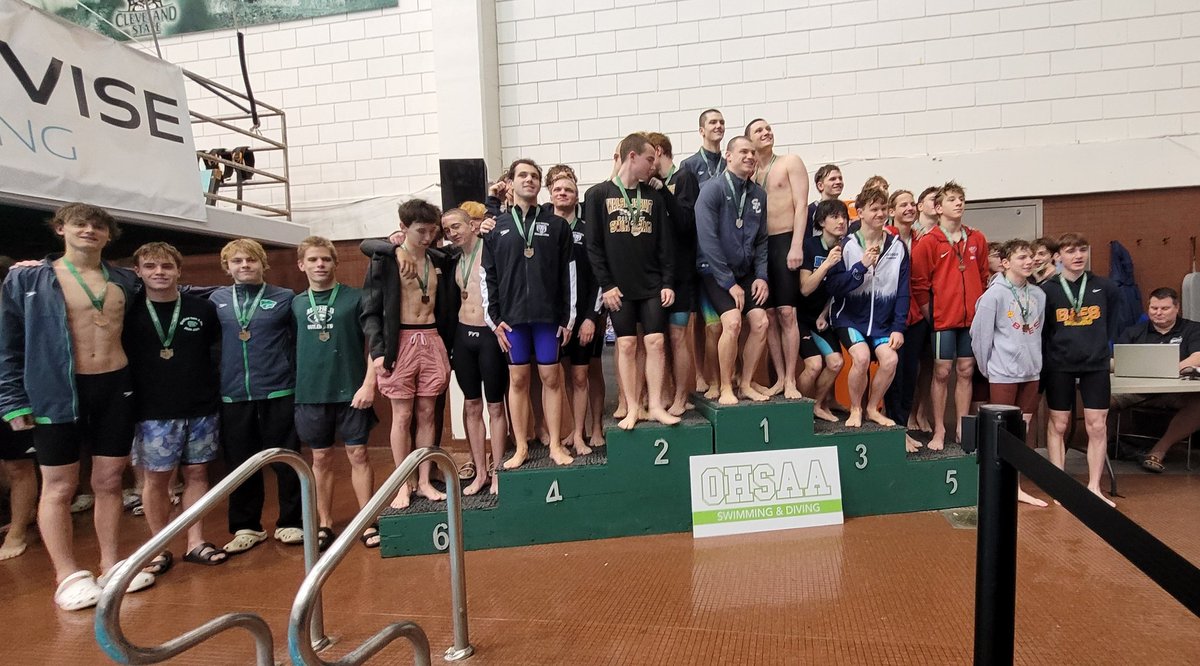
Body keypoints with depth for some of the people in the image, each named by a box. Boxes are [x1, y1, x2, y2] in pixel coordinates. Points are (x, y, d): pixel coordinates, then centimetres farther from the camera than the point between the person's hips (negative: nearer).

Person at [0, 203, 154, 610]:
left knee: (109, 482, 10)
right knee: (59, 488, 4)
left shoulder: (126, 281, 7)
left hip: (116, 387, 3)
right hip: (56, 392, -3)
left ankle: (110, 567, 21)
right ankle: (69, 577, 16)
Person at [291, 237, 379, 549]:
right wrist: (292, 389, 3)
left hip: (351, 392, -2)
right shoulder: (295, 304, 7)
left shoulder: (355, 298, -2)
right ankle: (325, 524, 23)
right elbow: (289, 348, 10)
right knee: (321, 459, 11)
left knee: (358, 455, 2)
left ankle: (368, 523, 13)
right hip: (310, 394, 3)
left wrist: (369, 384, -11)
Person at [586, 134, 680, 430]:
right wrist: (606, 284, -9)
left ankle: (655, 405, 8)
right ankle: (632, 409, 10)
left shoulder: (654, 197, 10)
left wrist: (668, 282, -1)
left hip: (653, 285, 2)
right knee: (626, 345, 1)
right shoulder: (599, 195, 1)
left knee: (655, 342, -2)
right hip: (619, 288, -2)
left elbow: (665, 243, 8)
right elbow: (593, 245, -3)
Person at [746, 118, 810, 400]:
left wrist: (796, 245, -15)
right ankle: (779, 378, 9)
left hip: (785, 242, -4)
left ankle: (791, 380, -1)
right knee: (768, 315, 3)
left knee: (786, 313, -8)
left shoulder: (791, 162, 4)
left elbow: (801, 205, -5)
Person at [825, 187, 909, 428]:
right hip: (850, 317, -3)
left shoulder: (897, 247, 2)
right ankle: (855, 409, 0)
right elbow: (833, 287, -12)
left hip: (882, 321, 3)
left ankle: (873, 408, 7)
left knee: (890, 359, -19)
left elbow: (902, 292, 3)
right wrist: (861, 266, -21)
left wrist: (898, 327, -4)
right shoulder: (846, 245, -6)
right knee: (862, 356, -25)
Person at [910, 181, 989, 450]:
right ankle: (939, 431, 10)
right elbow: (919, 284, -5)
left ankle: (961, 430, 18)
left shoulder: (977, 239, 8)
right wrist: (931, 315, -4)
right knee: (942, 373, 1)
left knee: (966, 372, 8)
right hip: (943, 318, -4)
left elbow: (983, 277, 15)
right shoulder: (928, 242, -5)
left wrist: (979, 308, 10)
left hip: (972, 318, 4)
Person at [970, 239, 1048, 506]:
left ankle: (1015, 487, 21)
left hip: (1031, 373, 6)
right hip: (1003, 374, -6)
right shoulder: (994, 295, -12)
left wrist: (1035, 361, 11)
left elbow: (1038, 332, 14)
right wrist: (987, 368, -3)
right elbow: (980, 334, -10)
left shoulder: (1038, 295, 6)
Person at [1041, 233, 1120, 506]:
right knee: (1058, 425, 4)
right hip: (1059, 366, -2)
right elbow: (1040, 331, 1)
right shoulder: (1048, 291, -5)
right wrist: (1045, 361, -1)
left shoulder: (1104, 288, 1)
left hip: (1096, 364, 2)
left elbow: (1111, 323, 16)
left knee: (1097, 426, 3)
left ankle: (1094, 487, 14)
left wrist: (1102, 347, 12)